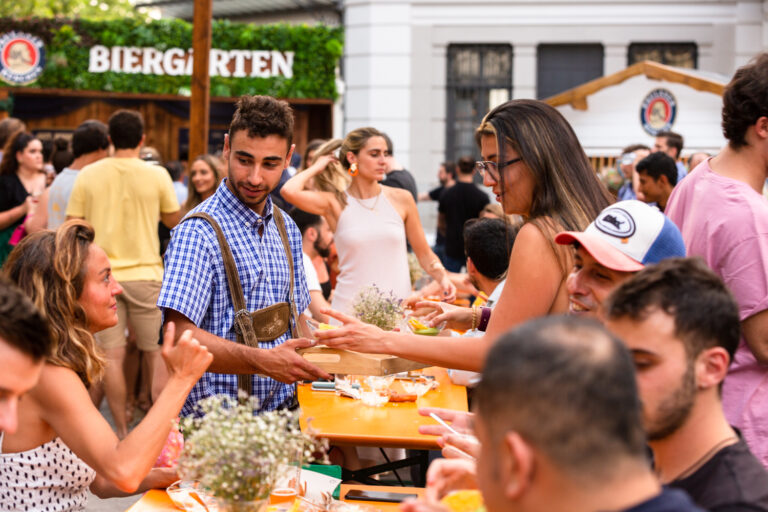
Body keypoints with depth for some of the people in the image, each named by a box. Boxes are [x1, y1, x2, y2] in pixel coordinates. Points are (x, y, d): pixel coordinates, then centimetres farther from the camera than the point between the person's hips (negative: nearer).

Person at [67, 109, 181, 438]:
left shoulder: (88, 176, -1)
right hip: (144, 273, -1)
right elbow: (173, 221, 8)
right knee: (156, 352, 12)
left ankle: (122, 431, 8)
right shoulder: (156, 175, -5)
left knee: (112, 355, 4)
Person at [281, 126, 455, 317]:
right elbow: (290, 191, -17)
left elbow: (424, 254, 14)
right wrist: (317, 167, 1)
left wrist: (442, 278, -5)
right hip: (350, 307, -1)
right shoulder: (336, 203, 0)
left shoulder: (401, 199, 6)